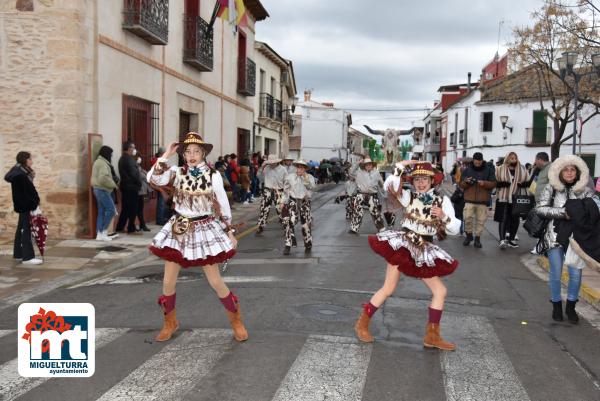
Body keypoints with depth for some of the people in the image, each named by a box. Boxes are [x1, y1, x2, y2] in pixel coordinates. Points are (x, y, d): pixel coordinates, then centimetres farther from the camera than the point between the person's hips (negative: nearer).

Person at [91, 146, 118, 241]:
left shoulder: (98, 162, 18)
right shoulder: (102, 163, -15)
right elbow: (103, 178, -26)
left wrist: (111, 184, 11)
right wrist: (113, 185, -14)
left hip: (99, 189, 10)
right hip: (102, 190, -10)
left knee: (101, 211, 9)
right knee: (111, 209, -7)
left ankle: (99, 234, 8)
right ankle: (104, 232, -5)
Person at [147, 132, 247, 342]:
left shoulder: (213, 175, -6)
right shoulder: (177, 172, -2)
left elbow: (223, 206, 0)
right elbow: (153, 178, -19)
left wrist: (230, 232, 1)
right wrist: (166, 155, -16)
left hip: (204, 229, -2)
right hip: (179, 229, 2)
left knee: (215, 282, 0)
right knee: (168, 282, 4)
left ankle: (236, 321, 20)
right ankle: (170, 322, 28)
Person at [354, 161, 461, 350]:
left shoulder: (442, 201, 2)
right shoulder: (409, 196, -2)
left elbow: (454, 230, 1)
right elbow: (388, 187, -18)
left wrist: (443, 216, -17)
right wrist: (400, 167, -14)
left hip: (424, 251, 3)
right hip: (402, 245, -3)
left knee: (440, 291, 1)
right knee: (388, 289, -3)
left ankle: (432, 336, 13)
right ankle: (362, 323, 13)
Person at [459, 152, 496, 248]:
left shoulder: (488, 170, 4)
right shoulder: (467, 170, 6)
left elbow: (493, 183, 0)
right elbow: (461, 185, 5)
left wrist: (484, 183, -19)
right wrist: (466, 182, -18)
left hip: (483, 200, 0)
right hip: (469, 199, 0)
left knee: (481, 220, 2)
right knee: (467, 218, -7)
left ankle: (477, 238, 14)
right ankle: (469, 234, 15)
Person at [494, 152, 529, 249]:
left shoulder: (522, 169, 8)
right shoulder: (500, 169, 1)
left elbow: (528, 182, 11)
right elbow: (495, 182, 1)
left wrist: (523, 184, -12)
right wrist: (502, 184, -20)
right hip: (504, 198, -3)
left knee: (515, 219, 10)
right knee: (503, 219, -10)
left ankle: (511, 239, 21)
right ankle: (502, 240, -16)